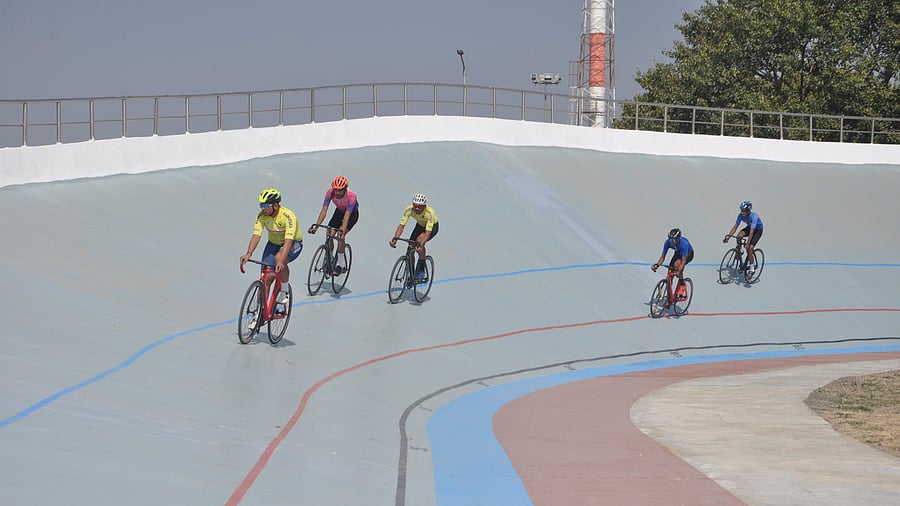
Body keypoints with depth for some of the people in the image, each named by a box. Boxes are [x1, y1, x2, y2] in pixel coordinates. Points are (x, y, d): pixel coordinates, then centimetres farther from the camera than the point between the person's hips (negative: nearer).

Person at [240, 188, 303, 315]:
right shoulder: (262, 215, -17)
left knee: (279, 259, -36)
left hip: (293, 244, -4)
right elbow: (256, 235, -23)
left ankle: (285, 290, -11)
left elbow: (288, 241, -39)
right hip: (274, 243, 4)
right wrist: (248, 254, -39)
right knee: (268, 276, -7)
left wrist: (280, 260, -50)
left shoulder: (288, 216, -31)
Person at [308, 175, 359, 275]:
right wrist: (316, 225, -41)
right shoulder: (330, 192, -27)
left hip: (352, 213, -4)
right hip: (339, 211, 4)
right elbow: (324, 210, -29)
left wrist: (342, 230, -52)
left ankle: (340, 264, -14)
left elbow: (347, 215, -41)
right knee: (329, 234, -12)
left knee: (341, 235, -25)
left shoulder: (351, 196, -37)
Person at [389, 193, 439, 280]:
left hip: (433, 227, -5)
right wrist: (395, 238, -49)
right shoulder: (409, 210, -29)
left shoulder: (429, 212, -39)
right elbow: (401, 225, -32)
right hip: (420, 225, 5)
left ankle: (421, 271, -20)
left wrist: (421, 244, -61)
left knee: (419, 240, -32)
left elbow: (428, 232, -45)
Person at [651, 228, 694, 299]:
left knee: (677, 264, -34)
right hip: (678, 253, 5)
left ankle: (682, 285, -15)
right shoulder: (667, 242, -27)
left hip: (688, 254, -5)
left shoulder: (684, 243, -40)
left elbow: (683, 260, -42)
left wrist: (678, 271, -56)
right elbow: (663, 256, -18)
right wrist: (657, 265, -36)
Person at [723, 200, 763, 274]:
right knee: (739, 236, -25)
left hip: (758, 230, -6)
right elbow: (735, 227, -16)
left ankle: (752, 268, -4)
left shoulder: (754, 216, -36)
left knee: (750, 248, -19)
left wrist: (748, 243, -47)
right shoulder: (741, 215, -19)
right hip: (749, 227, 6)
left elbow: (751, 231, -41)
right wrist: (728, 237, -26)